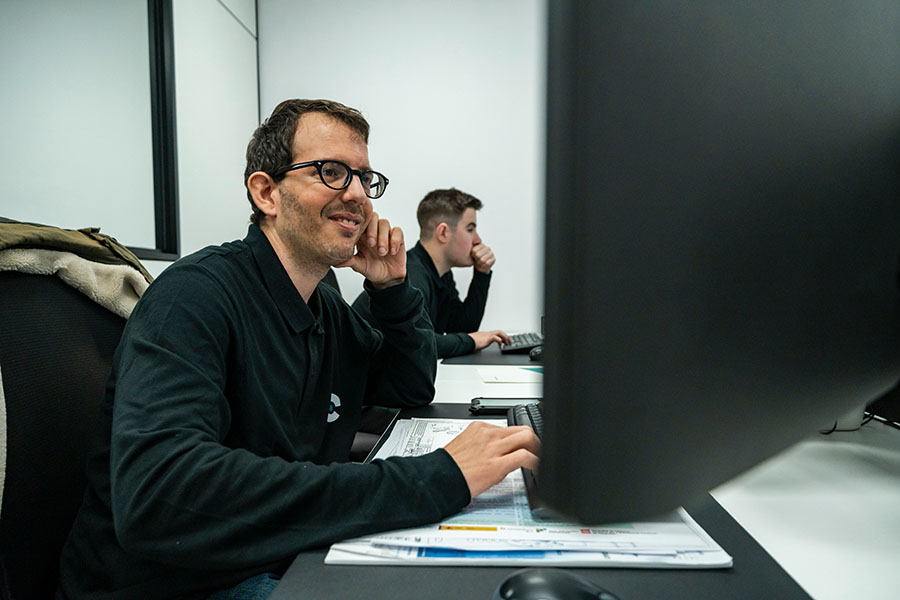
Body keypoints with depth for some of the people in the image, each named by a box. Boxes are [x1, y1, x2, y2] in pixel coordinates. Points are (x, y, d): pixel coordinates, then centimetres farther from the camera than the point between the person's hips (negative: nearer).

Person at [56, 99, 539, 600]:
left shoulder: (329, 309, 5)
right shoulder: (195, 297, -21)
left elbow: (414, 389, 17)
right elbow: (154, 495, -36)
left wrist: (392, 290, -2)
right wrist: (430, 480, -38)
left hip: (289, 559, 7)